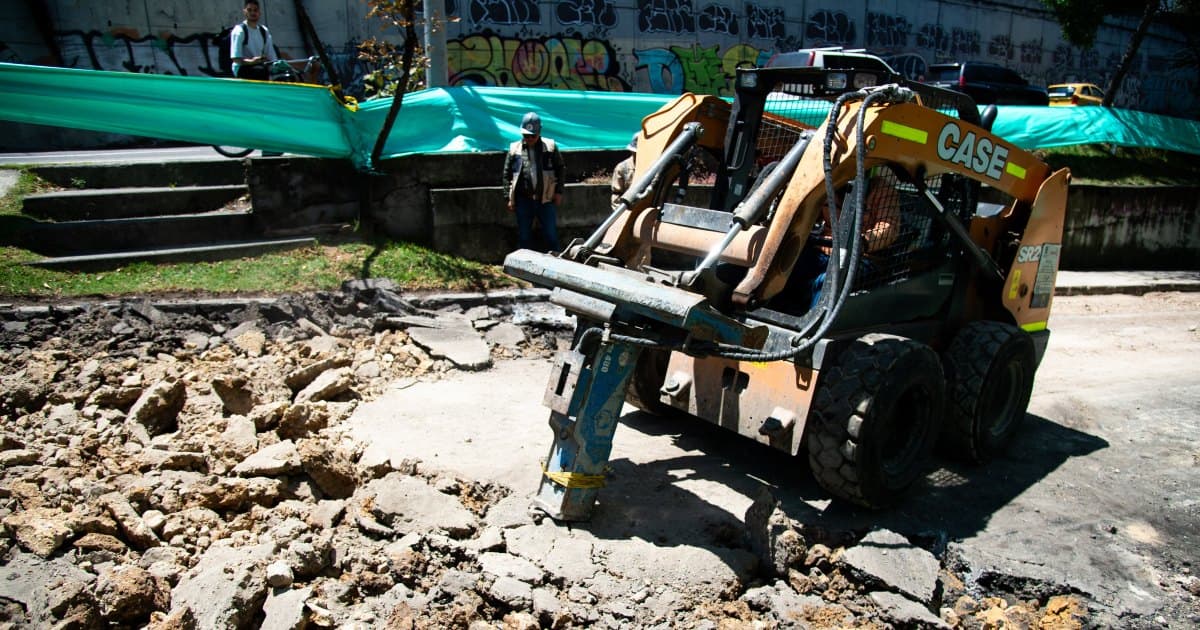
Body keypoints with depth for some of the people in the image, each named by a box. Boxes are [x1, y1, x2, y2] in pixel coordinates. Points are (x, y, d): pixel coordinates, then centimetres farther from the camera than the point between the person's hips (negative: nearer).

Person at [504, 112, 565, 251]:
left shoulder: (550, 147, 1)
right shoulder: (514, 149, 3)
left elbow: (560, 170, 7)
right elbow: (507, 174, 6)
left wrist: (558, 192, 1)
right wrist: (509, 198, 2)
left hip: (546, 199, -1)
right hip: (523, 200, 1)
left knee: (551, 234, 5)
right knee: (523, 236, 9)